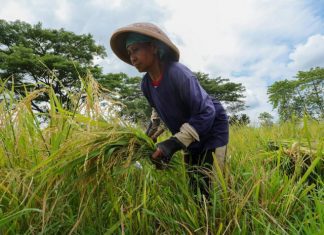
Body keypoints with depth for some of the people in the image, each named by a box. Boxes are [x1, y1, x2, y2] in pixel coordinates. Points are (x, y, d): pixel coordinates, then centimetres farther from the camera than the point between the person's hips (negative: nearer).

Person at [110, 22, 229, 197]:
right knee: (194, 186, 13)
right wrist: (153, 127, 1)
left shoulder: (178, 73, -29)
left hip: (213, 127, -6)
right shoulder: (146, 84, -7)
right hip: (191, 137, 7)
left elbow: (206, 113, -30)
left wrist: (173, 144, -31)